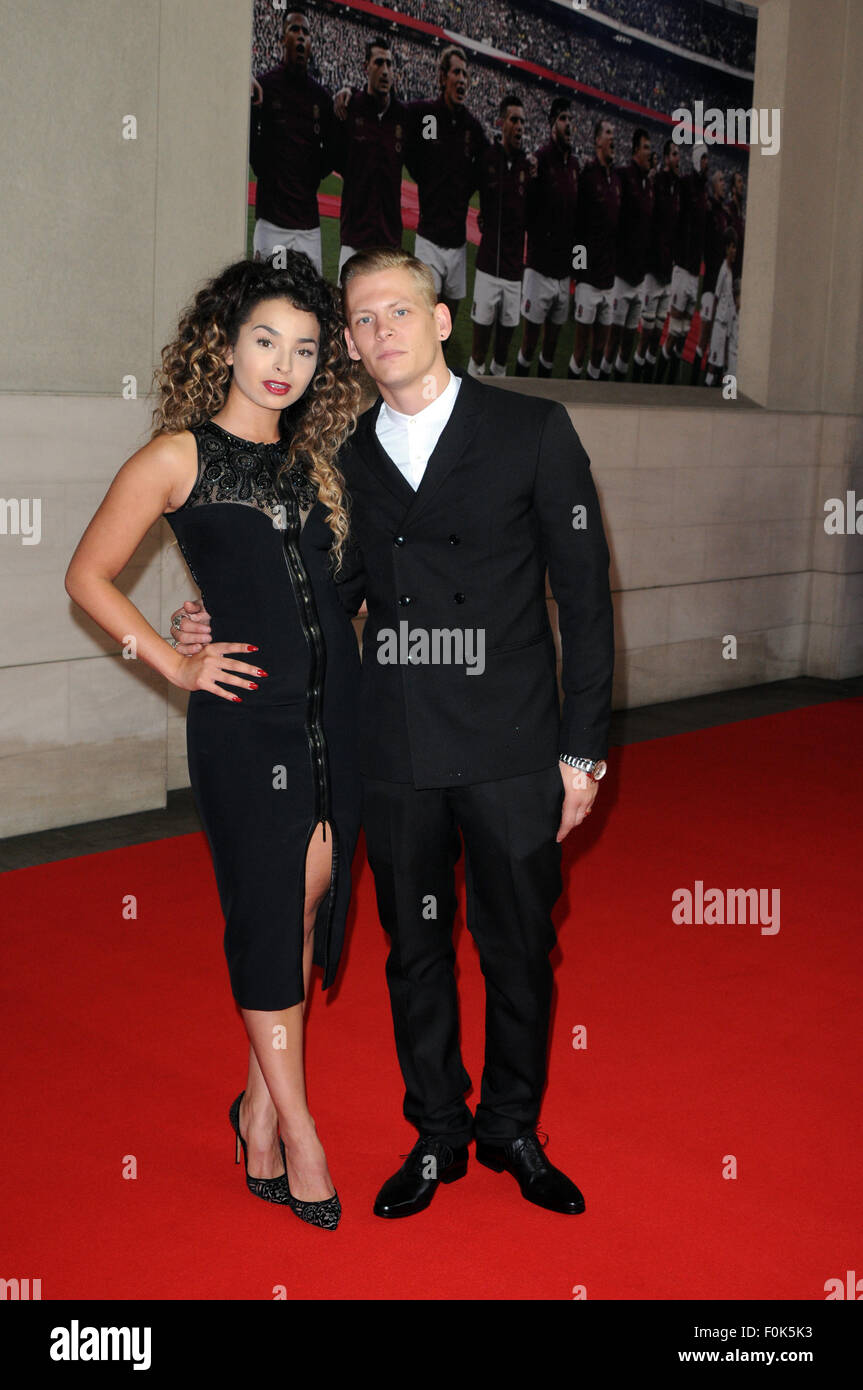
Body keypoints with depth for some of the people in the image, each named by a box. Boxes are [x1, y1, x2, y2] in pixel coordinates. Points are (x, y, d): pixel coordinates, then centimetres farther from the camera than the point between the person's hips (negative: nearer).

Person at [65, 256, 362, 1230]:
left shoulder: (315, 461, 14)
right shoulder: (179, 456, -2)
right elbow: (88, 576, 1)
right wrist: (176, 664, -3)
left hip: (335, 711, 6)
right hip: (245, 719, -5)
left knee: (311, 905, 9)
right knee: (268, 914, 2)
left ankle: (259, 1105, 27)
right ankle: (296, 1127, 16)